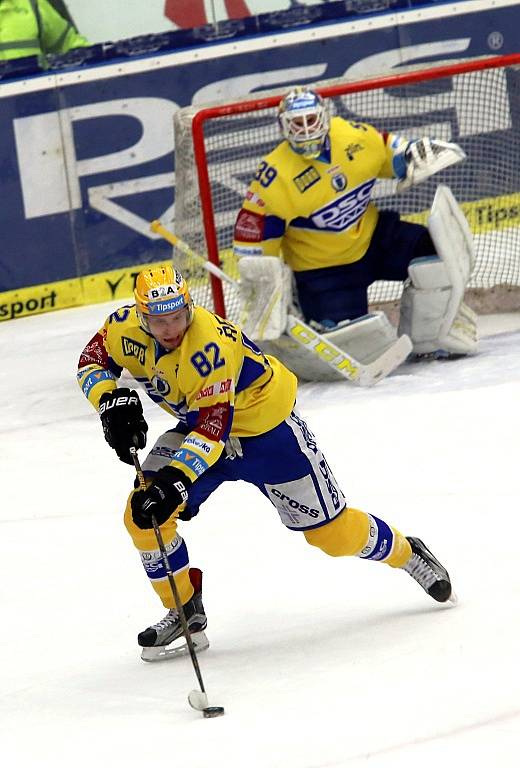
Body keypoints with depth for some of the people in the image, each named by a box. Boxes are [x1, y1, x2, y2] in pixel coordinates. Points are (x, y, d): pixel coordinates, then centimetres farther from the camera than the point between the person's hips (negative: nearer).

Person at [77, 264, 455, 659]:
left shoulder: (208, 348, -37)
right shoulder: (126, 328, -17)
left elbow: (215, 427, -40)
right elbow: (92, 360, 1)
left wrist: (175, 479, -51)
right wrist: (112, 401, -20)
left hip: (267, 429, -6)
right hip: (198, 423, 6)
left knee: (332, 531, 0)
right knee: (144, 515, -12)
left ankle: (406, 553, 29)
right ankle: (186, 611, 5)